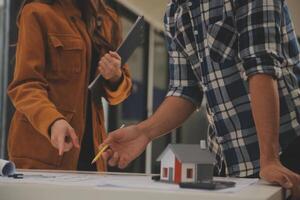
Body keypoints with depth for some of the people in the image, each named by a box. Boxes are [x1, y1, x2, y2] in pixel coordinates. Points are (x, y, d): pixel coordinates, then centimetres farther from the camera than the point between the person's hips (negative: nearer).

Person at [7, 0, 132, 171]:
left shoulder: (109, 19, 12)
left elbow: (119, 92, 18)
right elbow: (25, 85, -11)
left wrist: (115, 78, -6)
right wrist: (53, 121, -29)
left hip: (90, 146, 5)